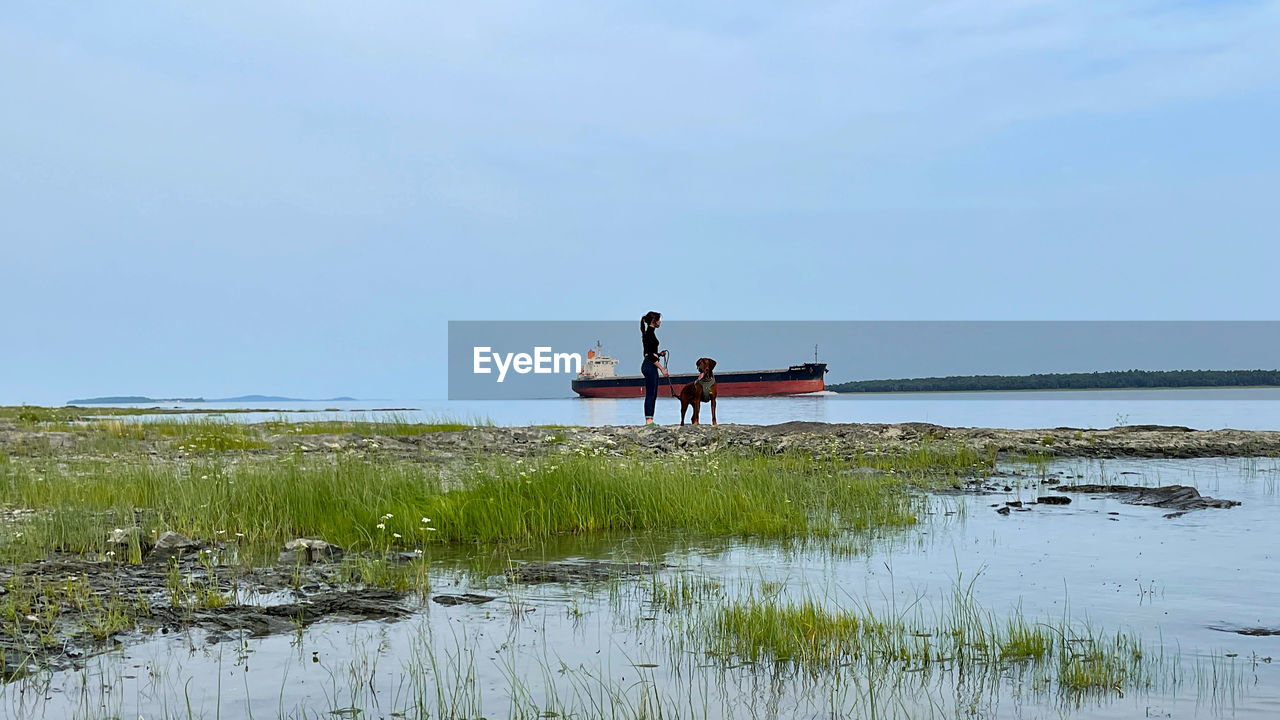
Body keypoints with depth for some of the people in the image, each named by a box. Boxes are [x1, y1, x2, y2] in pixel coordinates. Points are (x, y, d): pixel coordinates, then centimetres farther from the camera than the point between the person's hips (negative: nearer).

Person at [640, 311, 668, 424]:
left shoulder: (649, 333, 16)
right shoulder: (650, 333, -14)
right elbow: (650, 355, -19)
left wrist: (659, 354, 9)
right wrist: (662, 368, -18)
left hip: (651, 366, 10)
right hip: (650, 366, -10)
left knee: (653, 395, 10)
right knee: (650, 394, -9)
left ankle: (649, 420, 11)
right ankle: (649, 420, -9)